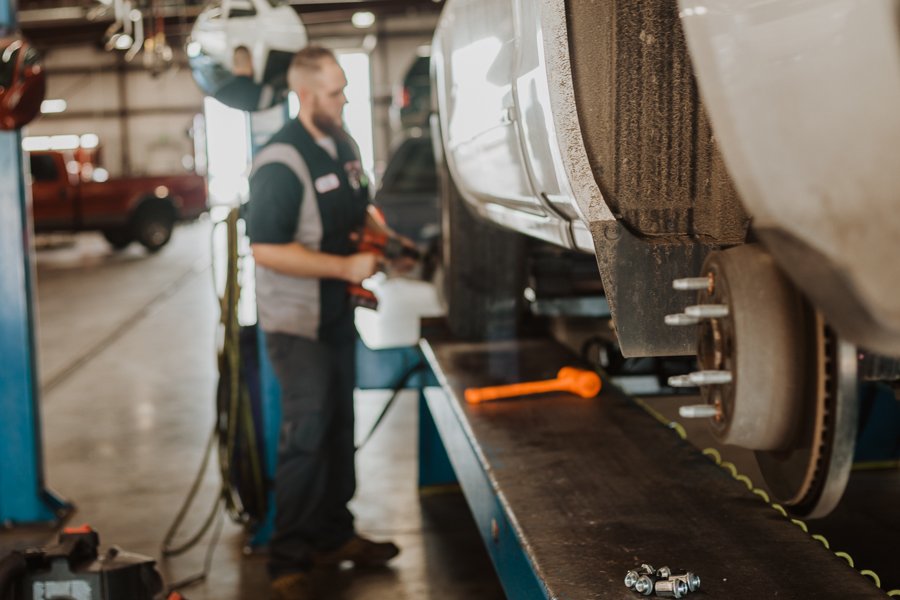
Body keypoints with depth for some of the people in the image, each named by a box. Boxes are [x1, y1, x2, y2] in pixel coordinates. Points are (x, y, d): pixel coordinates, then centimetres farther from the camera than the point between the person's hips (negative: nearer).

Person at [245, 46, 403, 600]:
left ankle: (334, 534, 33)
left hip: (340, 314, 9)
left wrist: (386, 236, 1)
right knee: (306, 436, -7)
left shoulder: (343, 144, 5)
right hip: (298, 323, -9)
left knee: (338, 429, 17)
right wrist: (347, 267, -26)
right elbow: (267, 250, -27)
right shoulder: (282, 162, -22)